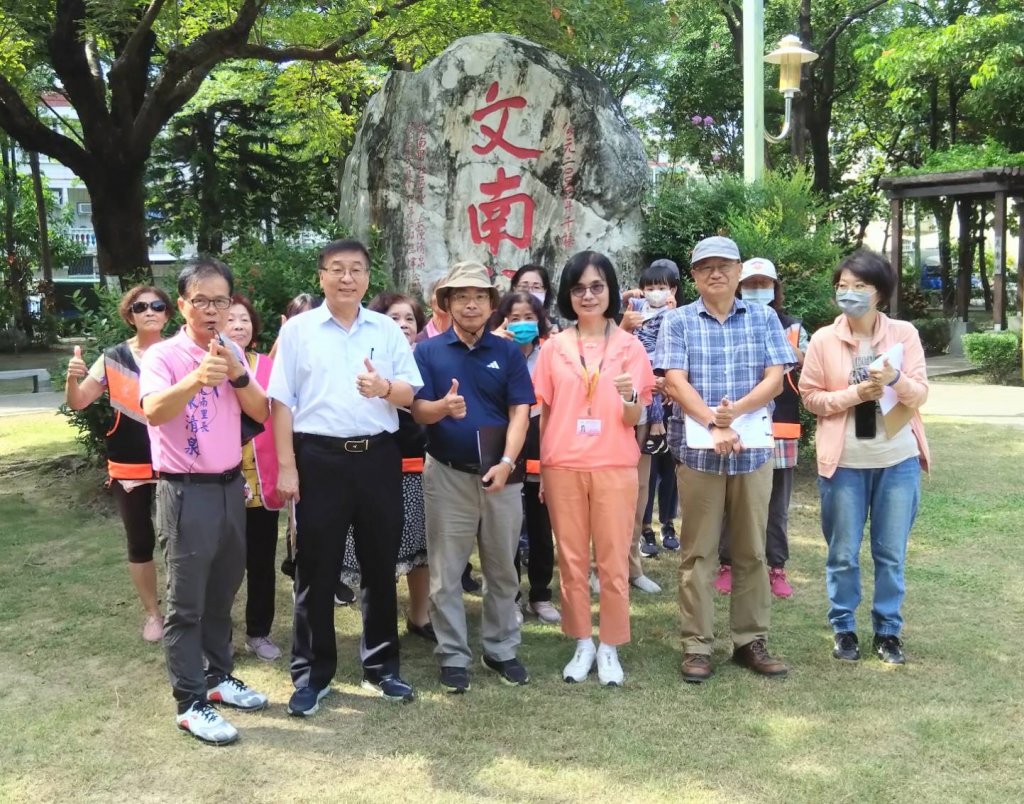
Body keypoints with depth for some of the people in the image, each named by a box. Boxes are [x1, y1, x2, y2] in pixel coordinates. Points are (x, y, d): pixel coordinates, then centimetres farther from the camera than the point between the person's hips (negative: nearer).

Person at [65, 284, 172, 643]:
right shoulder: (113, 358, 0)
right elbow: (77, 403, 2)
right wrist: (72, 378, -19)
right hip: (129, 467, 1)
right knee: (140, 543, 10)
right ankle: (152, 613, 25)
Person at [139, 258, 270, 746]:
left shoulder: (232, 353, 7)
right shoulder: (162, 355, -11)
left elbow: (261, 413, 1)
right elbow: (153, 411, -28)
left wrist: (236, 374, -17)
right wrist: (197, 379, -46)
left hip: (230, 485, 6)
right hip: (186, 491, -6)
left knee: (223, 591, 17)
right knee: (186, 601, 0)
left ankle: (219, 677, 31)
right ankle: (190, 702, 8)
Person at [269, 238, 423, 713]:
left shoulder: (388, 330, 9)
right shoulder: (298, 330, 2)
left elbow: (410, 394, 5)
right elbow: (282, 401, 0)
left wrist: (385, 387, -18)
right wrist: (286, 466, -6)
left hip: (378, 457, 2)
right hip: (320, 459, -2)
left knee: (380, 565, 10)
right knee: (316, 570, 4)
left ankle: (381, 666, 25)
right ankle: (311, 674, 17)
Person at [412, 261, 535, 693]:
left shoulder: (508, 352, 2)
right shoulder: (428, 351, 0)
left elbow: (520, 411, -4)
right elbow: (418, 410, -7)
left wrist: (507, 463, -18)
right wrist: (443, 407, -30)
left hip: (500, 474, 1)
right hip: (447, 474, -1)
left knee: (502, 570, 12)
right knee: (446, 573, 5)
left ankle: (501, 650, 26)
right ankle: (453, 656, 17)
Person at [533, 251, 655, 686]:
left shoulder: (630, 347, 1)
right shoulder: (553, 347, 4)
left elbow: (634, 419, 0)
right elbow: (544, 412, 9)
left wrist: (629, 396, -22)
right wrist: (542, 468, 7)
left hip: (614, 467, -1)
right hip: (562, 467, 1)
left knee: (613, 560, 4)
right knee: (571, 559, 7)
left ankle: (609, 647, 17)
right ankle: (583, 643, 21)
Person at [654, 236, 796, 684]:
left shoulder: (763, 319, 8)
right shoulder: (678, 321, 3)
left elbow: (774, 379, -1)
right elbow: (674, 382, -6)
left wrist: (736, 410, -18)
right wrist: (714, 424, -19)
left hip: (753, 449, 2)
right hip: (697, 449, -2)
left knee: (751, 550, 9)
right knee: (698, 552, 3)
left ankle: (751, 641, 20)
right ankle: (697, 645, 11)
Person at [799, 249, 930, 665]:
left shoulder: (904, 333, -2)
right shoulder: (823, 339, -4)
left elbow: (920, 395, -3)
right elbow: (810, 397, -3)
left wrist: (896, 379, -24)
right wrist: (855, 393, -18)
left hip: (897, 460, 1)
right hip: (844, 462, -1)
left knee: (891, 553, 10)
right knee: (843, 553, 8)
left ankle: (888, 631, 25)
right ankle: (844, 629, 24)